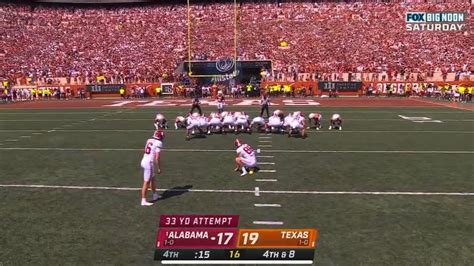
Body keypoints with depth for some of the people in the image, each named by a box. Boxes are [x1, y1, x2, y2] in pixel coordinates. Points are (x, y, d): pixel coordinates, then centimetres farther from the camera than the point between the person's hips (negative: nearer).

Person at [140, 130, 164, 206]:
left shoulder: (149, 140, 10)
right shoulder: (158, 143, -13)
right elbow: (157, 158, -15)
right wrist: (159, 168, -6)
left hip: (144, 161, 8)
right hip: (149, 163, -8)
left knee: (152, 179, 23)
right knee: (146, 182, -2)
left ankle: (155, 195, 38)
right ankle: (143, 201, 4)